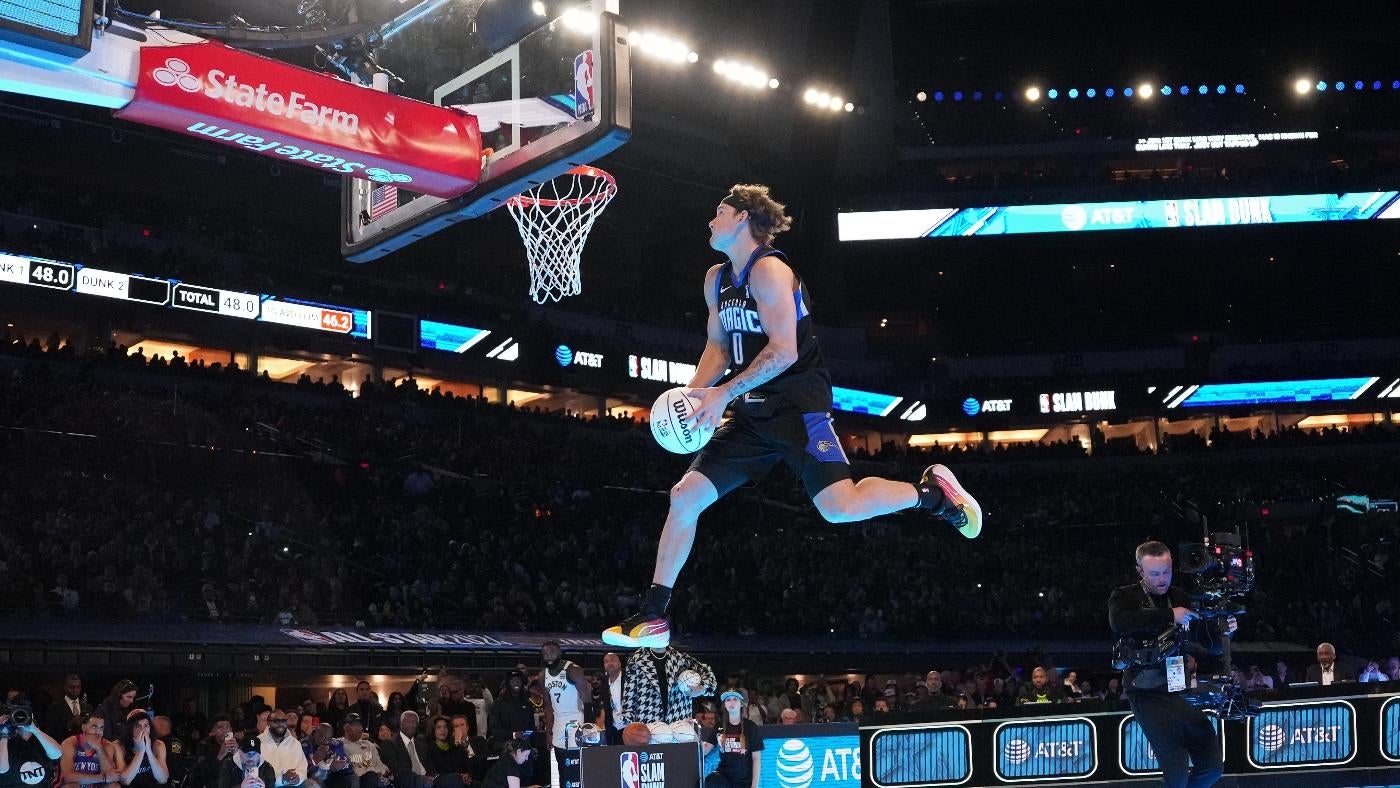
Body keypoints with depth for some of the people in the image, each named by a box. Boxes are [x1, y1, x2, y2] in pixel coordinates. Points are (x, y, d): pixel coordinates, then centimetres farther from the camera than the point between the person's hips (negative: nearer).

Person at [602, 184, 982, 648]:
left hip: (797, 403, -8)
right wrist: (692, 395, 4)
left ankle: (931, 491, 6)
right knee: (685, 497, 0)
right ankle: (652, 618, 4)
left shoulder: (768, 270, -13)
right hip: (755, 411, 8)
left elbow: (784, 351, -20)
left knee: (840, 508, -21)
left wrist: (724, 393, -21)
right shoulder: (717, 280, 14)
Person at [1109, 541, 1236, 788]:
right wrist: (1169, 615, -26)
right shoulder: (1125, 597, 0)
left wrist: (1223, 632, -5)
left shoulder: (1182, 599, 14)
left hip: (1183, 691, 5)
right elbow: (1118, 622, -24)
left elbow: (1210, 646, 18)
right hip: (1150, 695, -5)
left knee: (1212, 767, 4)